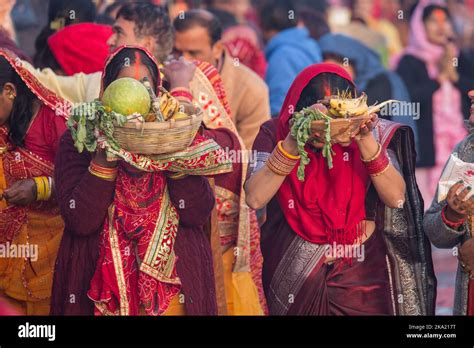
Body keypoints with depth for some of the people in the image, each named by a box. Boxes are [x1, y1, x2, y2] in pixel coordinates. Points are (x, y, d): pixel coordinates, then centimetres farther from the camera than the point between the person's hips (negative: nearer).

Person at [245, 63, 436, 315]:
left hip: (362, 273, 0)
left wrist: (366, 141, -26)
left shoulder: (372, 133, -6)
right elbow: (255, 199, -20)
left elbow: (396, 197, -16)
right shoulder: (275, 134, -7)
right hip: (295, 274, 0)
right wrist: (293, 141, -28)